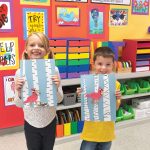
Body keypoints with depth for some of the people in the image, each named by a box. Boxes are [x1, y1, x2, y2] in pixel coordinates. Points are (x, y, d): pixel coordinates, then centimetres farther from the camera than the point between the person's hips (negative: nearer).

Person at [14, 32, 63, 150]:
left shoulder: (53, 70, -12)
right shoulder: (20, 72, -12)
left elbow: (59, 99, -3)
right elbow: (19, 104, -4)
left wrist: (56, 88, -23)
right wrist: (19, 92, -24)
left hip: (50, 122, 1)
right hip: (30, 124, 0)